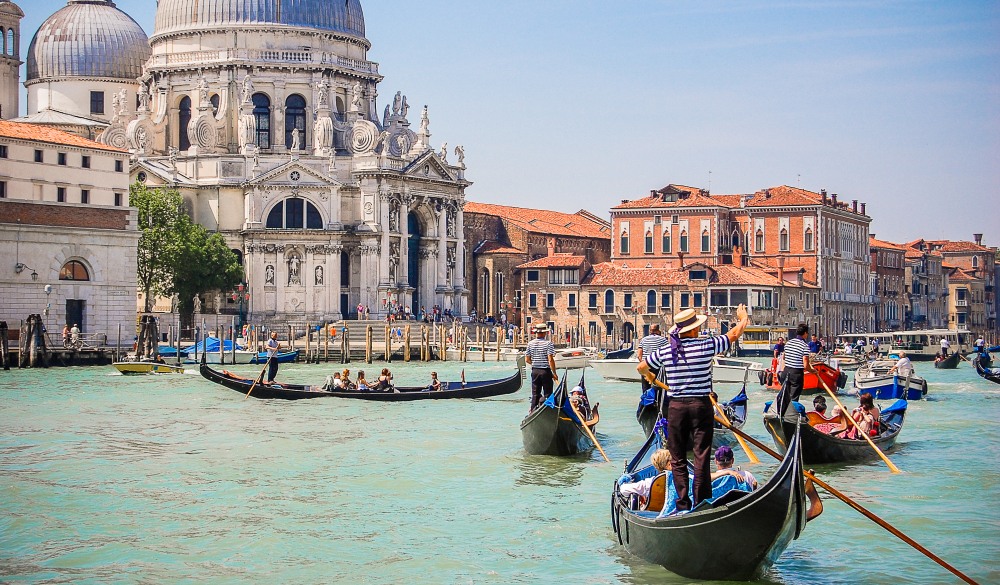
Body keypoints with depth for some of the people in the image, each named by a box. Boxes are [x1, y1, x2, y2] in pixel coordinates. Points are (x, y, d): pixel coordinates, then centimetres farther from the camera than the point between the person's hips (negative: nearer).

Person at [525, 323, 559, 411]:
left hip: (535, 371, 4)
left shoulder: (530, 343, 1)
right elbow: (550, 360, -16)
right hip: (546, 371, -4)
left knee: (535, 394, 12)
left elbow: (527, 359, 4)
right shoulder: (548, 343, -12)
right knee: (547, 394, 2)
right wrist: (554, 373, -10)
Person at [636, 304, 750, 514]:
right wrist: (743, 318, 27)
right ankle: (701, 504, 2)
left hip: (676, 407, 2)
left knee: (677, 459, 9)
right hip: (701, 405, -2)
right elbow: (734, 333, 7)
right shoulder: (706, 346, -7)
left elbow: (641, 367, 15)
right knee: (702, 458, 2)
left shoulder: (665, 352, 1)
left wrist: (649, 376, 38)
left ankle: (683, 503, 8)